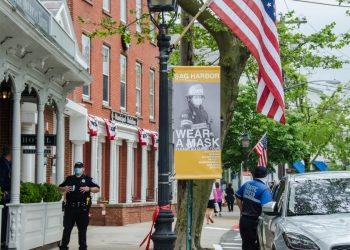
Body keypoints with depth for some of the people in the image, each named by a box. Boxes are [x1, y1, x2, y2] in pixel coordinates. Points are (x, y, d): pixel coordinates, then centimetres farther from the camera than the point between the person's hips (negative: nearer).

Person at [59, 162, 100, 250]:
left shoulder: (87, 179, 7)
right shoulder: (69, 179, 14)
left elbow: (97, 189, 3)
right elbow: (60, 188, 19)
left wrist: (88, 189, -14)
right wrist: (64, 188, -3)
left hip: (83, 208, -2)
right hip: (70, 207, 2)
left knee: (82, 229, 4)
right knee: (67, 227, 2)